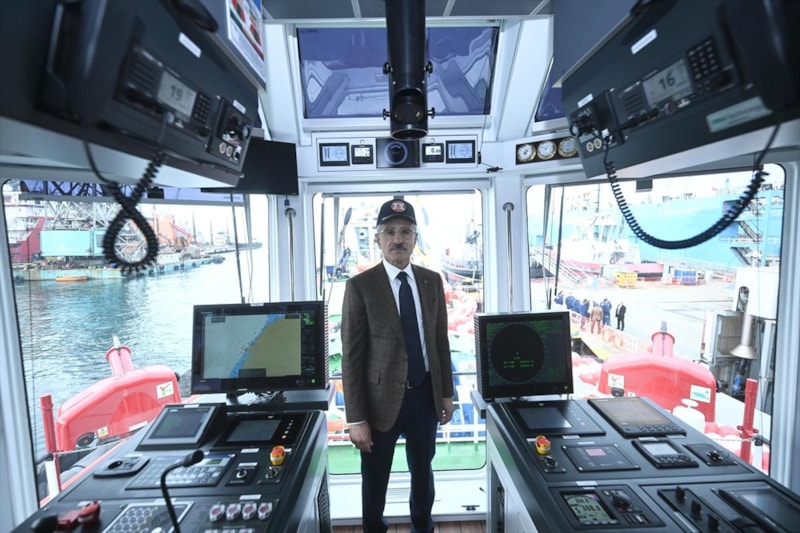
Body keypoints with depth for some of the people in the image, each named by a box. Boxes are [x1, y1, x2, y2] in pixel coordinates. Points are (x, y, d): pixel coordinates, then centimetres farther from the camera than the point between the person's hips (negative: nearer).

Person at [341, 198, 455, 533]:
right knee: (375, 480, 18)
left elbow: (441, 341, 6)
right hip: (382, 398, -3)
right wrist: (356, 419, -12)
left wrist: (447, 393, 8)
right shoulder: (360, 286, -13)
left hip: (425, 394, 4)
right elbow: (351, 357, -12)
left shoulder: (432, 281, 0)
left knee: (423, 471, 25)